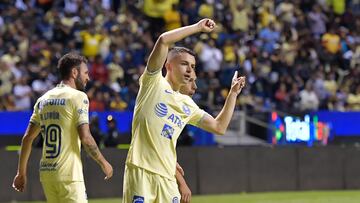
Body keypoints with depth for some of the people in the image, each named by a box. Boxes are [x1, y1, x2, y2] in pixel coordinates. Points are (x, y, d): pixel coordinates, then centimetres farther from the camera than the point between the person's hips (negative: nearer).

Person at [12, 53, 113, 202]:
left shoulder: (43, 99, 14)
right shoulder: (77, 96, -6)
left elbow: (28, 138, 12)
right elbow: (85, 138, -14)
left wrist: (21, 173, 17)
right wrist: (103, 163, -1)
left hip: (46, 173, 7)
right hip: (68, 173, -7)